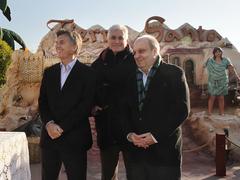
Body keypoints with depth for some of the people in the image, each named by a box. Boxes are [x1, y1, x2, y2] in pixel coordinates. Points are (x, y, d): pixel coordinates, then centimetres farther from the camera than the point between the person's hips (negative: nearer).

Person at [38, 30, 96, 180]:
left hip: (74, 139, -4)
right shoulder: (49, 72, 14)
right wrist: (49, 124, -9)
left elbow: (86, 105, -10)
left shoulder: (88, 73, -2)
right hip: (49, 136, 4)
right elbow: (42, 102, 9)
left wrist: (62, 127, -13)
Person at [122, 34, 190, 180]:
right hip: (136, 149, 4)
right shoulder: (131, 77, 13)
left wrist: (156, 135, -15)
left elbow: (182, 109, -11)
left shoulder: (174, 73, -3)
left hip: (164, 148, -4)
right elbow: (125, 110, 11)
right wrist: (129, 134, -6)